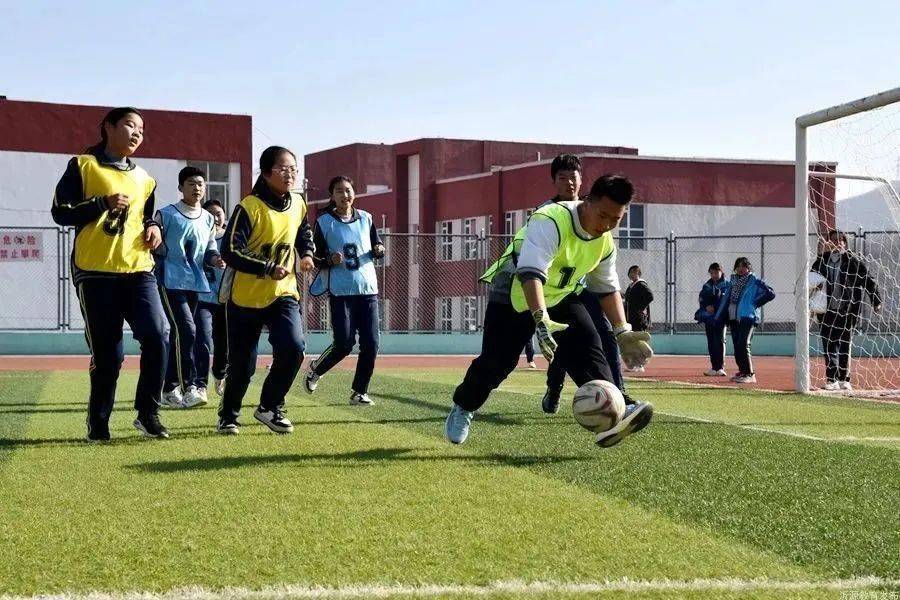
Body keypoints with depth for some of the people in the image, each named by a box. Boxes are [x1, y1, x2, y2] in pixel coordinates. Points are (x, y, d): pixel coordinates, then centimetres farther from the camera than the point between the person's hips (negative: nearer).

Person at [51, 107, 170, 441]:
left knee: (158, 336, -14)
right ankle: (98, 423, 15)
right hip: (95, 273, -4)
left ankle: (148, 413, -1)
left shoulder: (144, 179, 18)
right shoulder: (83, 166, 3)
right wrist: (104, 204, -14)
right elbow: (60, 212, -3)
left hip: (138, 270, 4)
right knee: (107, 354, -3)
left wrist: (154, 228, 7)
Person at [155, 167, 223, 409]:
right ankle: (191, 386, -19)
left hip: (195, 282, 6)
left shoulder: (208, 219, 12)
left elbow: (210, 249, 19)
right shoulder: (166, 215, -4)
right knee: (186, 329, -19)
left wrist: (215, 258, -3)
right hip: (170, 281, -6)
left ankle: (169, 389, 19)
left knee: (179, 334, 11)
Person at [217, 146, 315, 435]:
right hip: (246, 296, -4)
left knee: (293, 347, -18)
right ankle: (229, 414, 30)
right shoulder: (249, 207, -16)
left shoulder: (298, 204, 2)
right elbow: (230, 251, -21)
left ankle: (270, 407, 4)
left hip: (283, 292, 4)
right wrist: (268, 268, -25)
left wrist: (306, 254, 5)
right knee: (242, 364, 4)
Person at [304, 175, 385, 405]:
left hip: (368, 290, 4)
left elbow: (378, 246, 17)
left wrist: (379, 250, -7)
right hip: (340, 291, -4)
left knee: (371, 344, -1)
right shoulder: (324, 222, -2)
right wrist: (330, 261, -19)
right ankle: (315, 370, 20)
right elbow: (316, 258, 1)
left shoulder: (365, 218, 8)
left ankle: (359, 391, 13)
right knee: (344, 343, -9)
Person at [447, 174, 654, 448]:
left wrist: (623, 332, 1)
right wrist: (541, 320, -56)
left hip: (560, 297, 5)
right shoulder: (551, 221, -32)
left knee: (588, 345, -18)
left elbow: (608, 288, 9)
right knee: (495, 362, 0)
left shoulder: (605, 241, -6)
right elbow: (531, 272, -44)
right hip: (515, 294, -5)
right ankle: (463, 408, 28)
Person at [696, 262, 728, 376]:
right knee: (711, 342, 5)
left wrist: (715, 308, -16)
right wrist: (707, 306, -10)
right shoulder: (707, 285, 16)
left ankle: (721, 367, -8)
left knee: (719, 341, -9)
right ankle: (714, 368, 9)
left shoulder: (726, 285, 2)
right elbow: (701, 298, 8)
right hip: (708, 317, 5)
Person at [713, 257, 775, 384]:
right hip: (733, 317, 7)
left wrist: (755, 304, -9)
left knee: (743, 345, -17)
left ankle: (750, 374, -14)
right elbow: (725, 293, 30)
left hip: (747, 317, -7)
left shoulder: (755, 282, -4)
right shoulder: (733, 281, 16)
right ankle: (742, 372, 17)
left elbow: (770, 294, -10)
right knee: (737, 346, 8)